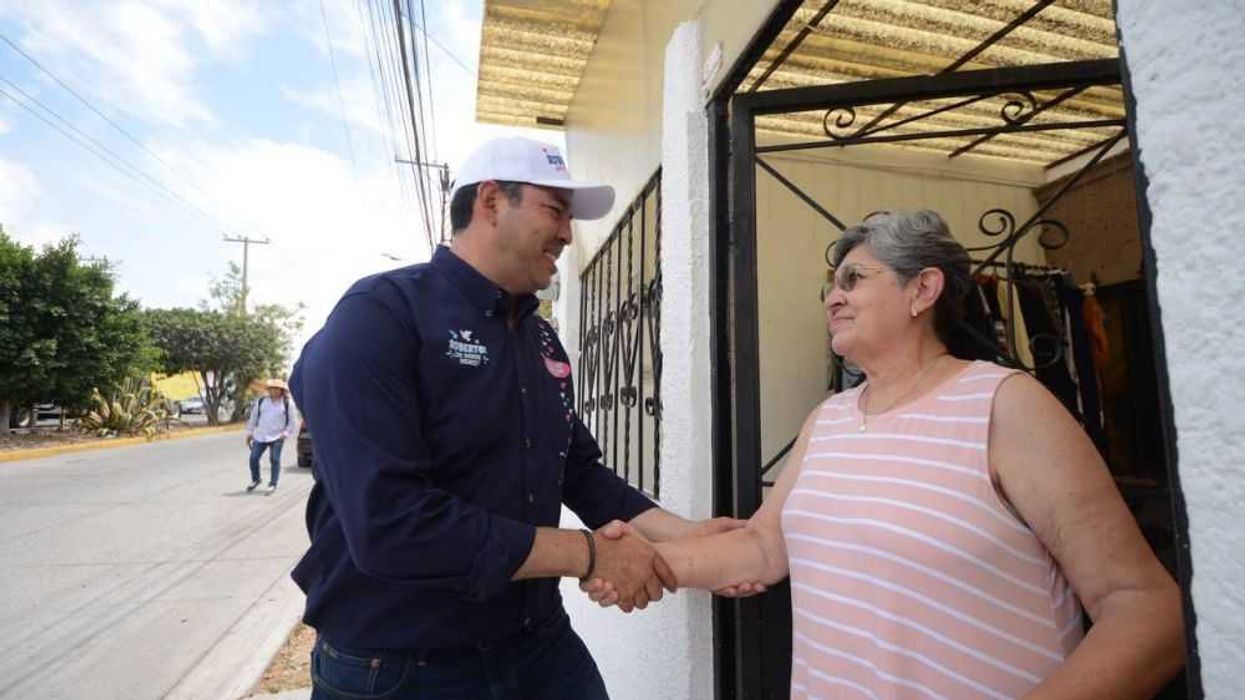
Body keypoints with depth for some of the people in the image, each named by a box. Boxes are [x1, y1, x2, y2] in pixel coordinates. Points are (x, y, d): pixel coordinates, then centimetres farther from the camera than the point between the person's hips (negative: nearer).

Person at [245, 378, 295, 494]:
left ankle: (273, 484, 5)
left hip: (277, 438, -3)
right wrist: (249, 432, 11)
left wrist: (286, 433, -6)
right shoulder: (260, 401, 6)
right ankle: (255, 480, 26)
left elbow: (291, 421, 4)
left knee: (274, 460, -6)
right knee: (253, 458, 3)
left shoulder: (286, 404, 0)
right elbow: (253, 417, 13)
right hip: (260, 437, 3)